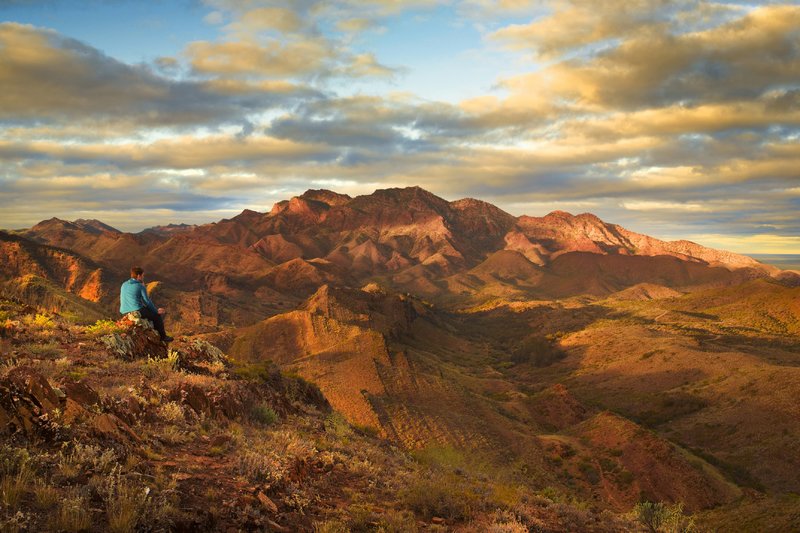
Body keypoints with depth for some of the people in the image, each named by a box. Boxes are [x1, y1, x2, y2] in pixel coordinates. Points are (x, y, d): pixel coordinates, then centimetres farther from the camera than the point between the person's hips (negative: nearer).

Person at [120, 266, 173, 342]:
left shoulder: (124, 285, 11)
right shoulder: (141, 286, -8)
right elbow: (147, 302, -6)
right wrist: (156, 310, 7)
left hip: (125, 313, 8)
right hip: (137, 311, -8)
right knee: (157, 315, 16)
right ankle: (163, 336, 26)